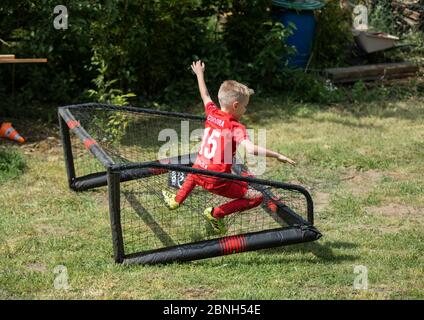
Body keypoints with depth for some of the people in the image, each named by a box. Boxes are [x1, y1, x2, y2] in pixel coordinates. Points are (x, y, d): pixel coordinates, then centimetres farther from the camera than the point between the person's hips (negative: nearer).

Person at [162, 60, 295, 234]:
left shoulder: (212, 113, 3)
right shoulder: (236, 128, -16)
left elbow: (205, 95, 23)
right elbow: (251, 149, -32)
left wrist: (199, 73, 38)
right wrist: (276, 155, -28)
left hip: (199, 174, 7)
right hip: (218, 182, -7)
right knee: (257, 197, -4)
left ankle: (176, 199, 45)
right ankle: (215, 214, -4)